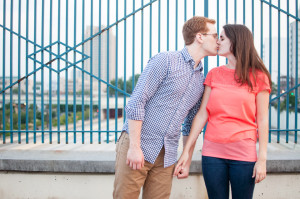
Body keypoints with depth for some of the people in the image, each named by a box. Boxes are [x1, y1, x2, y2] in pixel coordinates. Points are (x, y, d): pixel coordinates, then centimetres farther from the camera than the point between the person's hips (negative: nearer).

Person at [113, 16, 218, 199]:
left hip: (167, 157, 6)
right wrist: (134, 146, -15)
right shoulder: (165, 61, -6)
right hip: (138, 146, -6)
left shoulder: (201, 80, 14)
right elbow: (136, 102, -11)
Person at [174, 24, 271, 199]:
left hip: (244, 152, -2)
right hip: (213, 152, 3)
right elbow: (202, 114, 5)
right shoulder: (214, 74, 9)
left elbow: (262, 121, 0)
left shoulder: (258, 77, 1)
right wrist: (187, 152, 0)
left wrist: (262, 159, -6)